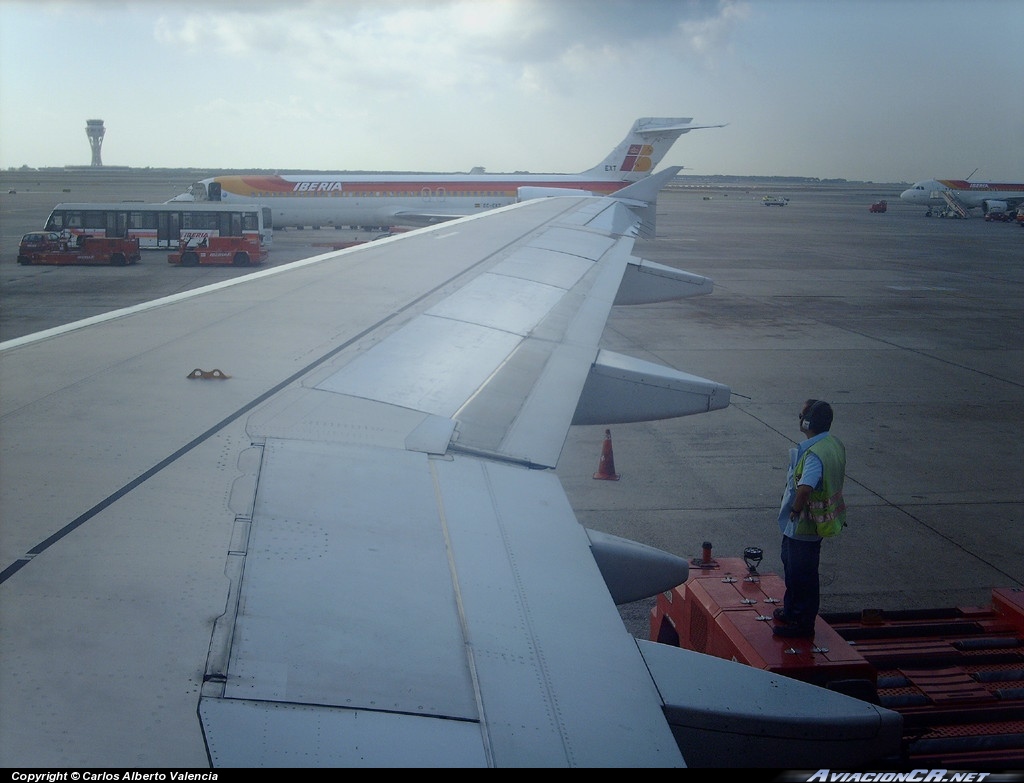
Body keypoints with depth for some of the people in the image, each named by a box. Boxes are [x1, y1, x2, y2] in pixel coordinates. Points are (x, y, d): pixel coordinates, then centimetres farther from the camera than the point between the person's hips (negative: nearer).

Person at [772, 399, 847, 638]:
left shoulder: (814, 454, -30)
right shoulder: (835, 444, 1)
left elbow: (804, 488, -44)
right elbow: (838, 478, 15)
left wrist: (795, 510, -24)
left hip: (803, 526, -10)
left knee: (802, 574, 6)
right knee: (793, 566, 25)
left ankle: (802, 623, 21)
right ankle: (791, 611, 41)